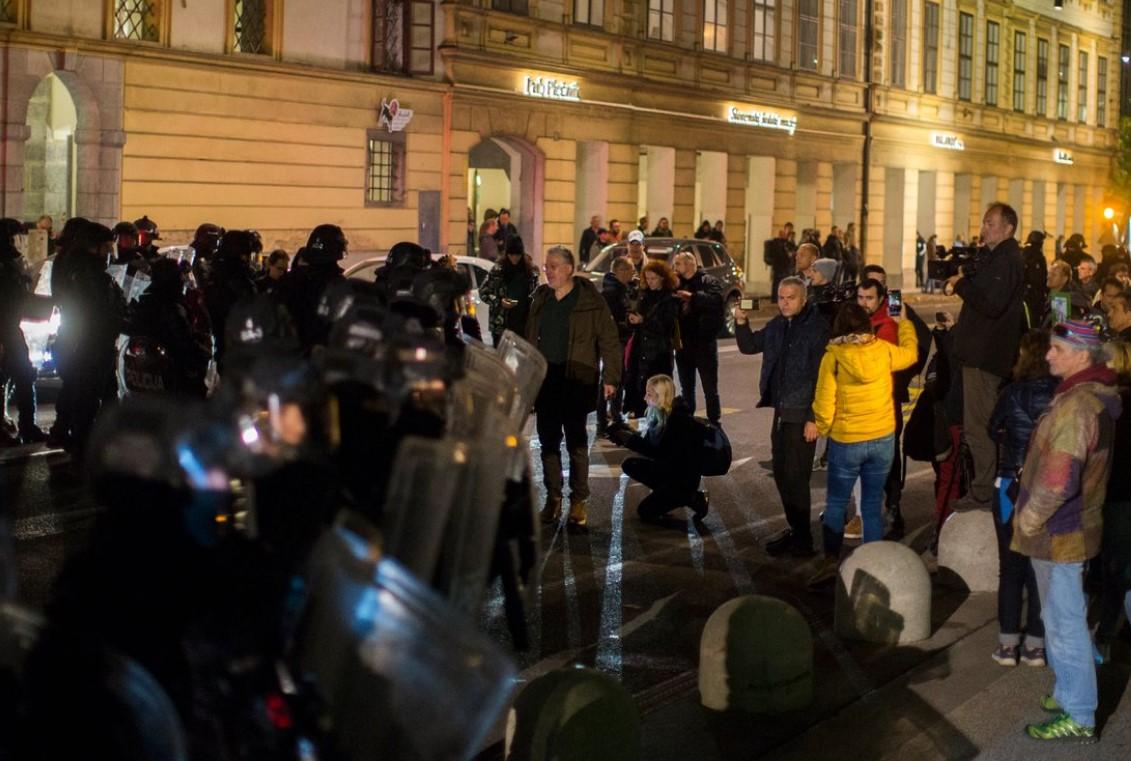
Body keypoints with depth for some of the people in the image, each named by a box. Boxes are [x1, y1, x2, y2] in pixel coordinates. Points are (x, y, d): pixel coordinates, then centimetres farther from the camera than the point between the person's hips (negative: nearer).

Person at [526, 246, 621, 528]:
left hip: (576, 380, -5)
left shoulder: (590, 301, -7)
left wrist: (610, 378, -12)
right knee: (548, 441, 9)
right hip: (545, 378, 5)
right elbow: (531, 338, 15)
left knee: (576, 441, 2)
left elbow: (609, 341, -6)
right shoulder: (541, 299, 9)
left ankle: (579, 500, 10)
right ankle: (553, 498, 18)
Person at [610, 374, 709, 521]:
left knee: (645, 511, -10)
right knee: (629, 465, 2)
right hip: (668, 469, 8)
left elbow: (661, 453, -28)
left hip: (684, 477, -8)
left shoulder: (678, 419, -24)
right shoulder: (660, 415, 1)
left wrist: (631, 440, -29)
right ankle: (666, 492, 7)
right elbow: (648, 443, 3)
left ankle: (694, 499, -2)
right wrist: (625, 431, -10)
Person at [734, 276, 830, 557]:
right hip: (781, 412, 8)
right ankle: (795, 530, 27)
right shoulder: (777, 325, 9)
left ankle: (802, 541, 5)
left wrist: (814, 418, -18)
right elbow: (749, 346, 21)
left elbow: (820, 377, -16)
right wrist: (741, 322, 2)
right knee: (781, 474, 14)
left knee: (795, 477, -4)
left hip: (803, 415, -8)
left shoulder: (817, 328, -14)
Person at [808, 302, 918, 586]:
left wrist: (823, 429, 7)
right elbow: (910, 353, 18)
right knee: (872, 505, 11)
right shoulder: (883, 350, -5)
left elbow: (824, 402, -12)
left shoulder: (833, 357, -14)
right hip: (883, 438, 3)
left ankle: (831, 559, 2)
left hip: (846, 442, -3)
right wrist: (904, 323, 35)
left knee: (836, 503, 11)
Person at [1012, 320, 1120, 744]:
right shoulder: (1099, 396, 8)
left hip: (1059, 534, -10)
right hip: (1074, 526, 10)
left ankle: (1078, 717, 10)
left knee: (1064, 623, 0)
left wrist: (1027, 520, -14)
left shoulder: (1075, 406, -25)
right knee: (1062, 618, 22)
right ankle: (1071, 693, 35)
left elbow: (1057, 481, -31)